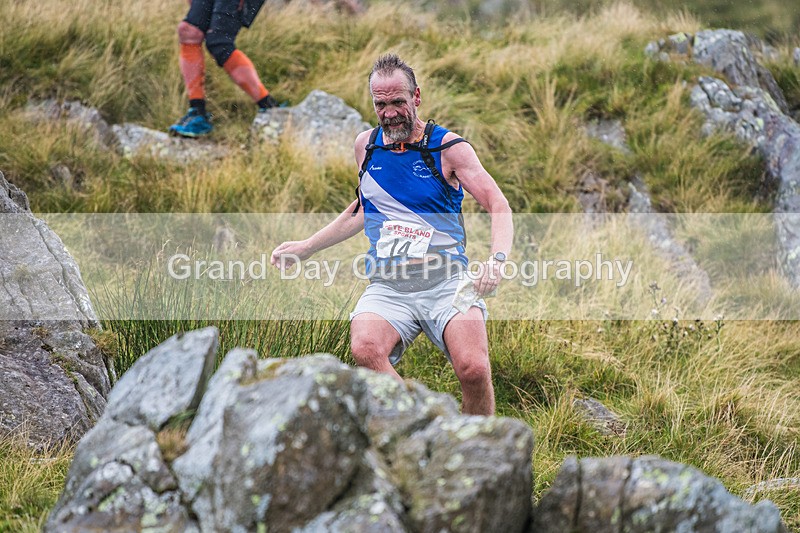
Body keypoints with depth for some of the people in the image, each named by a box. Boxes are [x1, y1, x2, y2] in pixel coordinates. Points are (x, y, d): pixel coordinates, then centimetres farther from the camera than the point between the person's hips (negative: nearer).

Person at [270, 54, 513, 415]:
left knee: (473, 369, -28)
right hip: (387, 287, 3)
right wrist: (305, 248, 29)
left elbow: (498, 205, -6)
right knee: (365, 349, -32)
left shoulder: (447, 147, 0)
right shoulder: (366, 145, 14)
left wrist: (497, 259, -25)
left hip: (446, 281, -3)